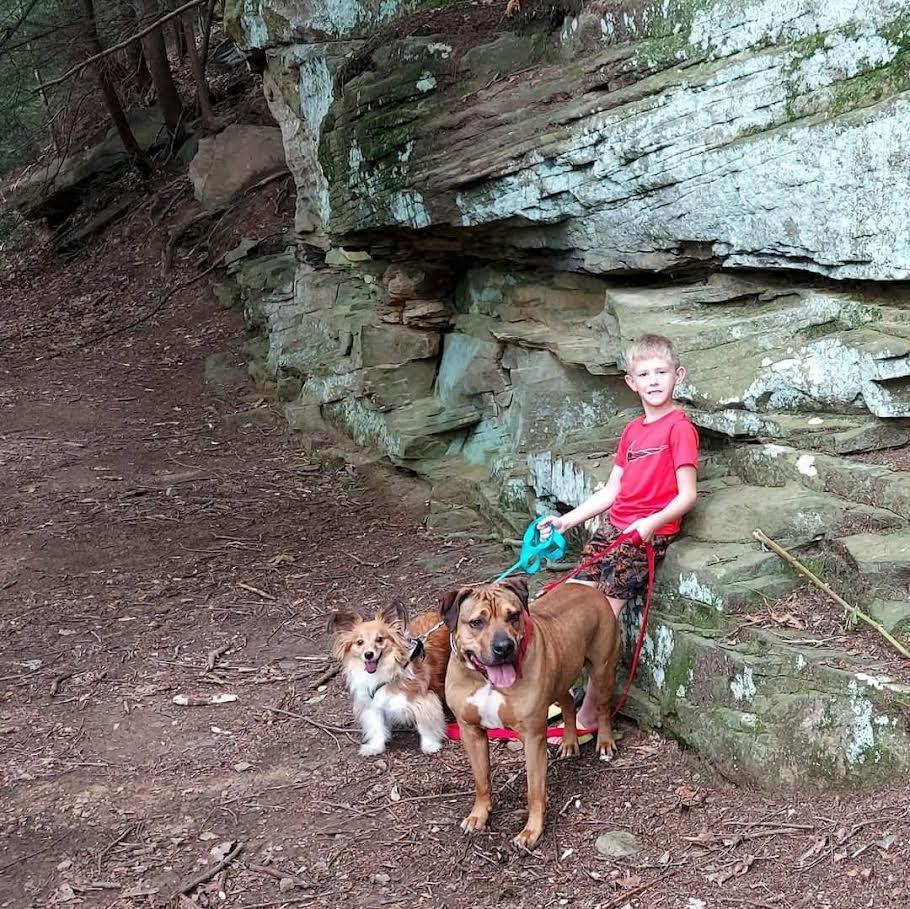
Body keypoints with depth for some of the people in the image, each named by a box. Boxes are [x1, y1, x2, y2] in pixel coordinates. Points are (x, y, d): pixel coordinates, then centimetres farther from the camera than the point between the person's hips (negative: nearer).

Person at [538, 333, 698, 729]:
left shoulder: (679, 427, -7)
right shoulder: (632, 431, 16)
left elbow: (687, 495, -12)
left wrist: (653, 522, -27)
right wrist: (568, 519, 10)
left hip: (648, 533, -7)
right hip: (613, 525, 7)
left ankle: (588, 714, -7)